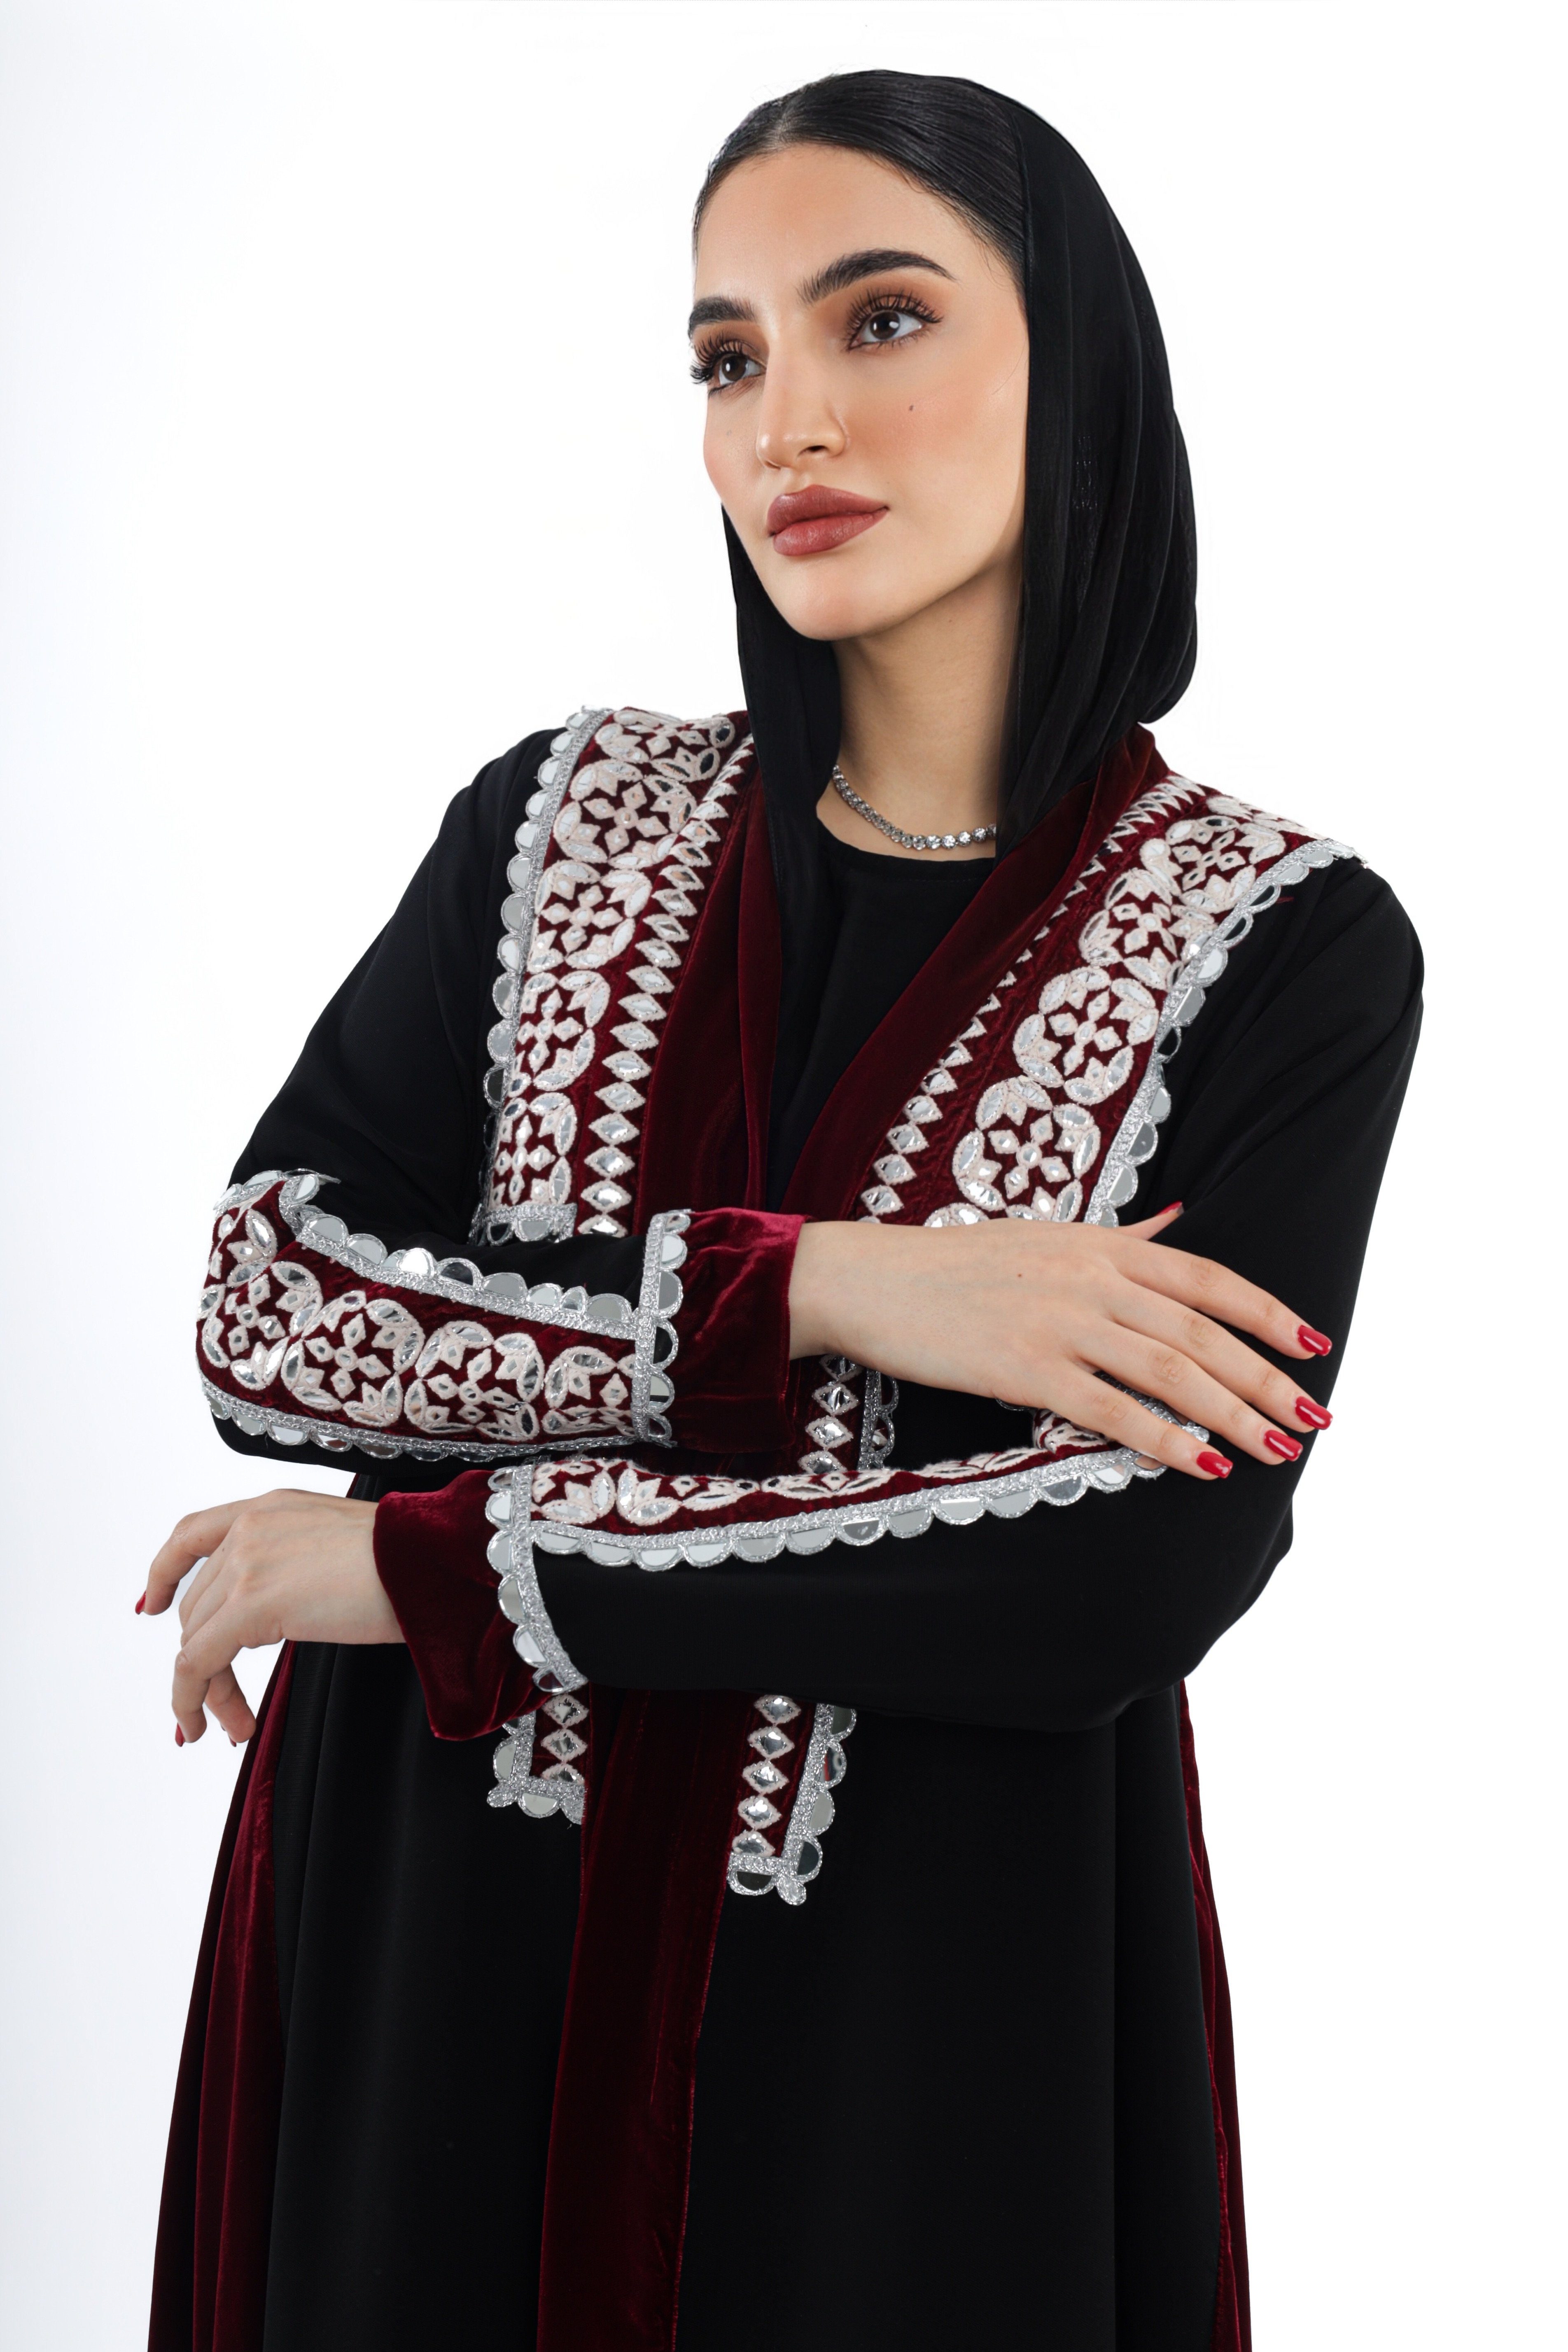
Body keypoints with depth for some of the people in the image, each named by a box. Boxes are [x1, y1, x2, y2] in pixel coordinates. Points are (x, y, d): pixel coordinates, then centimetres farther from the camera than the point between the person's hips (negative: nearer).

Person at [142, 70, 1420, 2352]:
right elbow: (258, 1310, -8)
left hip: (924, 1989, -2)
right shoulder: (562, 822, 3)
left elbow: (1135, 1579, -19)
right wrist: (814, 1293, -19)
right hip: (434, 1937, 3)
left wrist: (433, 1568, -16)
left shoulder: (1279, 944, -8)